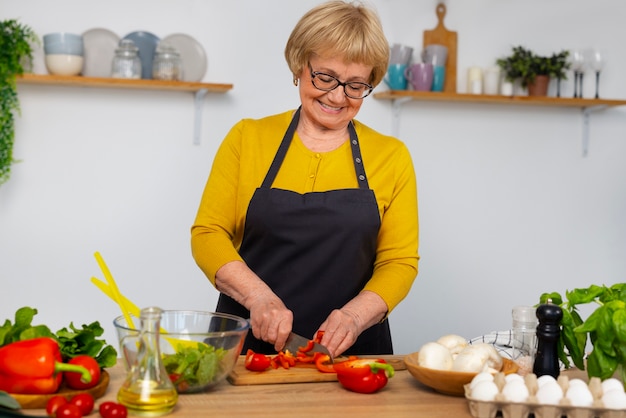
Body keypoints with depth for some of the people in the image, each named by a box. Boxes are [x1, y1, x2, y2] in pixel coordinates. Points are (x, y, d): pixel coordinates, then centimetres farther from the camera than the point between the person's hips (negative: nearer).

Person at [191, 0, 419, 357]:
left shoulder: (392, 157, 4)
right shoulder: (248, 139, 4)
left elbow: (400, 261, 3)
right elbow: (208, 234, 1)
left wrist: (356, 315, -15)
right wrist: (259, 296, -16)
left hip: (349, 352, 0)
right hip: (247, 344, 0)